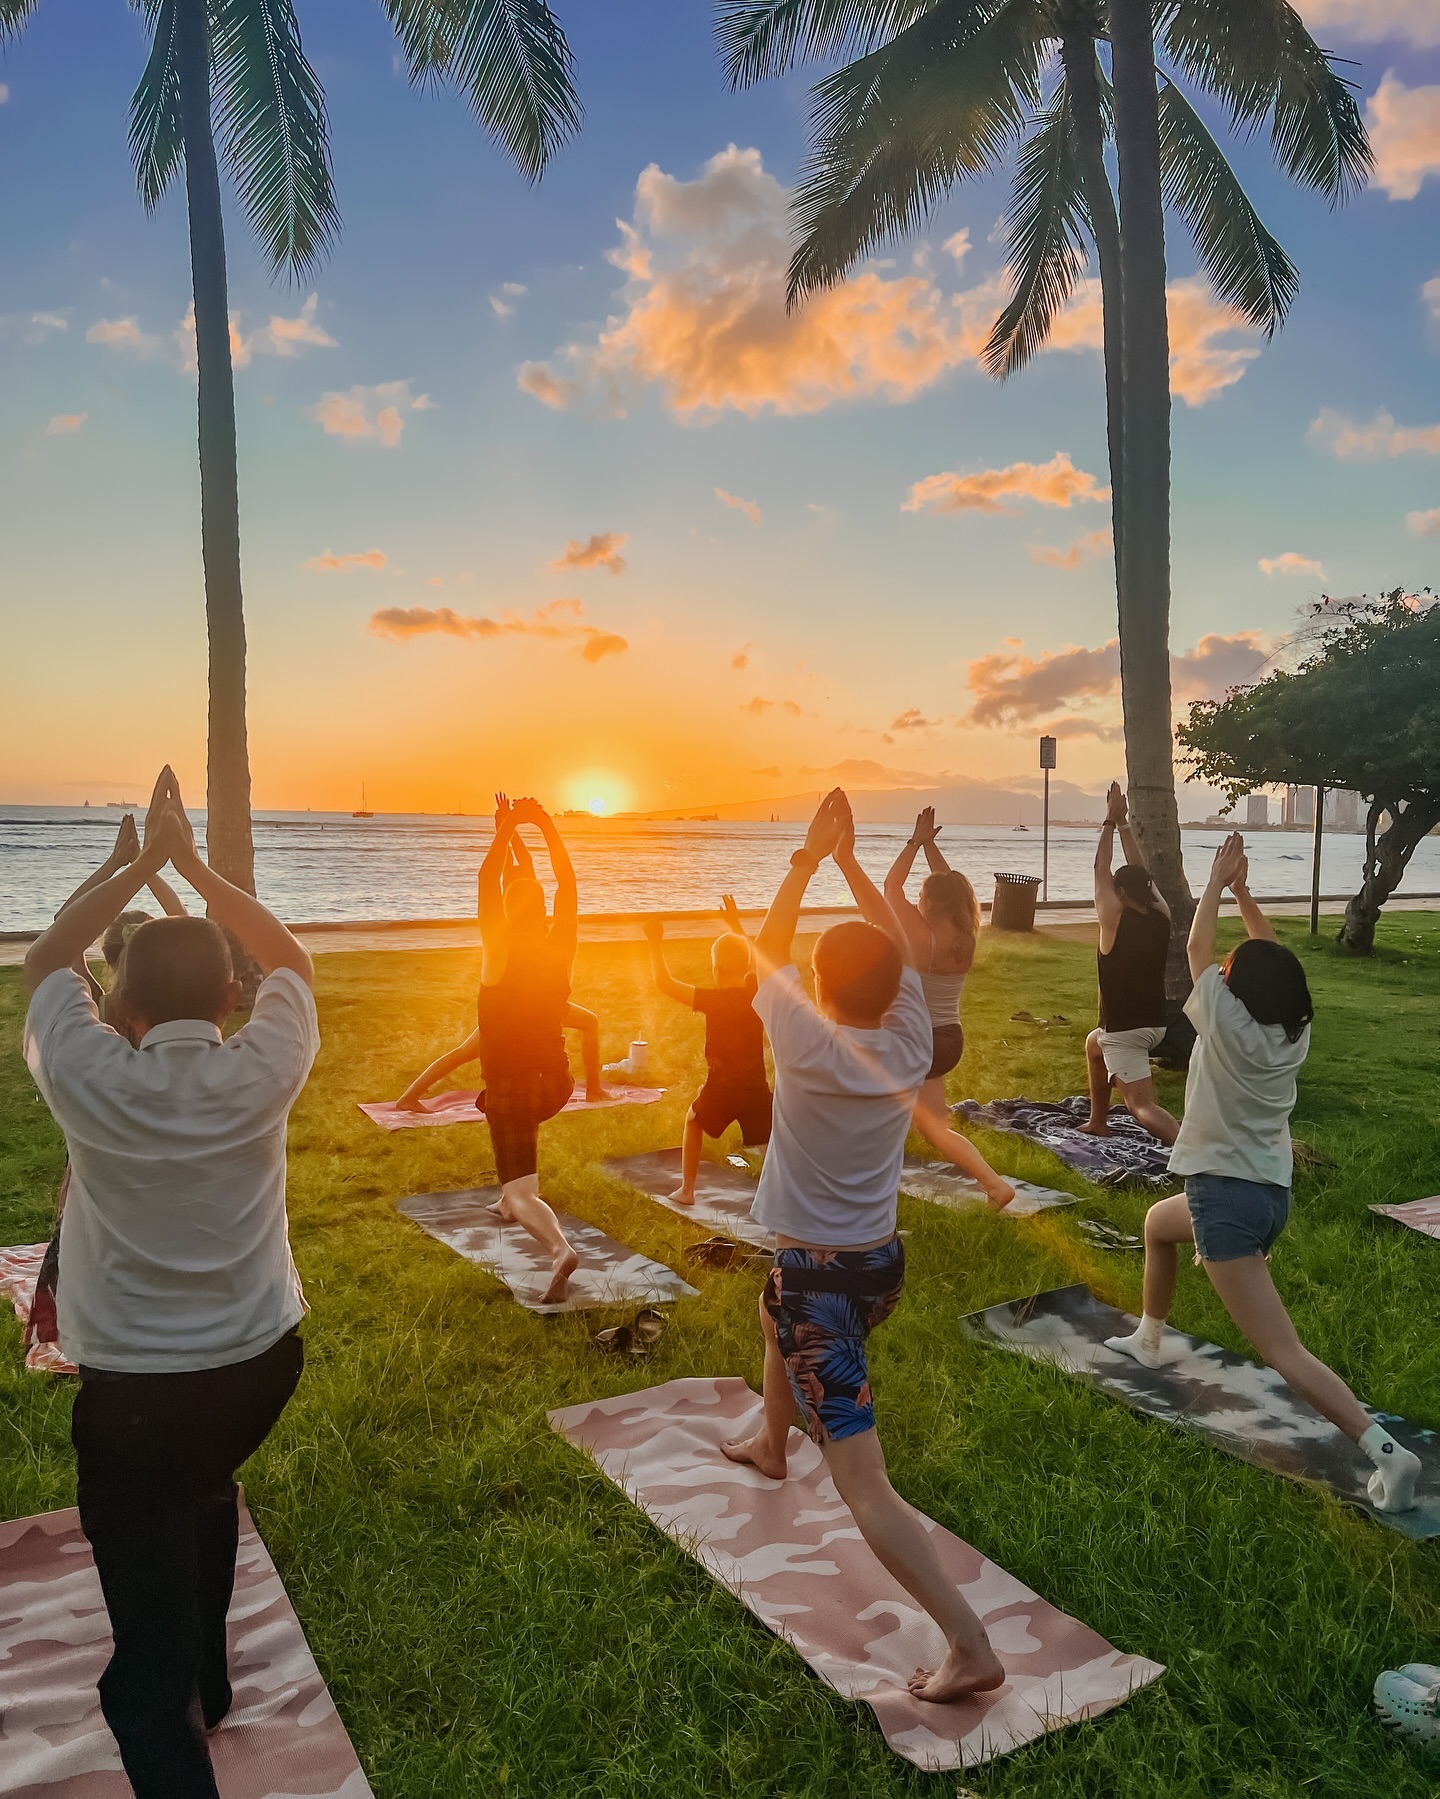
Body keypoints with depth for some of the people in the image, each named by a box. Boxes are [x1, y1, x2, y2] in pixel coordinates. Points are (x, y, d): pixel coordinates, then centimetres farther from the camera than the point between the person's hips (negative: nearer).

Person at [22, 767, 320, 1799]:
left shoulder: (91, 1081, -17)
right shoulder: (263, 1074, -14)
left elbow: (44, 965, 3)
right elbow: (290, 961, 6)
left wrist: (140, 867, 4)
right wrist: (194, 866, 7)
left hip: (134, 1394, -4)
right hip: (262, 1364, 4)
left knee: (149, 1659, 5)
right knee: (207, 1489, 35)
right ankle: (204, 1685, 53)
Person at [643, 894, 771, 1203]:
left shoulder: (711, 999, -13)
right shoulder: (757, 992, -1)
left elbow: (664, 982, -10)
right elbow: (752, 960, 20)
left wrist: (656, 944, -1)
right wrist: (735, 923, 28)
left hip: (720, 1088, -2)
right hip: (756, 1089, 2)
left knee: (693, 1123, 27)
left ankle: (686, 1190, 29)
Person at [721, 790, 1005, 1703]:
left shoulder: (810, 1048, -23)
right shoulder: (912, 1044, -9)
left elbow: (767, 948, -8)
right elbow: (898, 946, 6)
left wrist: (811, 854, -1)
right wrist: (851, 858, 7)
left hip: (820, 1280, -7)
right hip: (884, 1263, 7)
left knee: (866, 1487, -4)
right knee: (779, 1313, 38)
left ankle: (972, 1647, -7)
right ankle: (772, 1443, 60)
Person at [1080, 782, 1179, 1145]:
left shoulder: (1115, 918, -15)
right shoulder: (1161, 915, -1)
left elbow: (1102, 870, -6)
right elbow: (1139, 870, 9)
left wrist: (1110, 823, 1)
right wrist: (1124, 823, 13)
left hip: (1124, 1030, -8)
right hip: (1155, 1023, 8)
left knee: (1142, 1106, -12)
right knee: (1094, 1044, 33)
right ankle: (1098, 1122, 39)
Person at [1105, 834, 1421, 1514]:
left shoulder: (1226, 1024, -16)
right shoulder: (1294, 1032, 1)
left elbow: (1197, 947, -4)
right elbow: (1271, 958, 15)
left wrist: (1216, 882, 7)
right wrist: (1242, 891, 15)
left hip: (1224, 1197, -9)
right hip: (1273, 1194, 9)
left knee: (1283, 1350, -8)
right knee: (1157, 1221, 34)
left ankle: (1385, 1449, -17)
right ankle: (1149, 1339, 47)